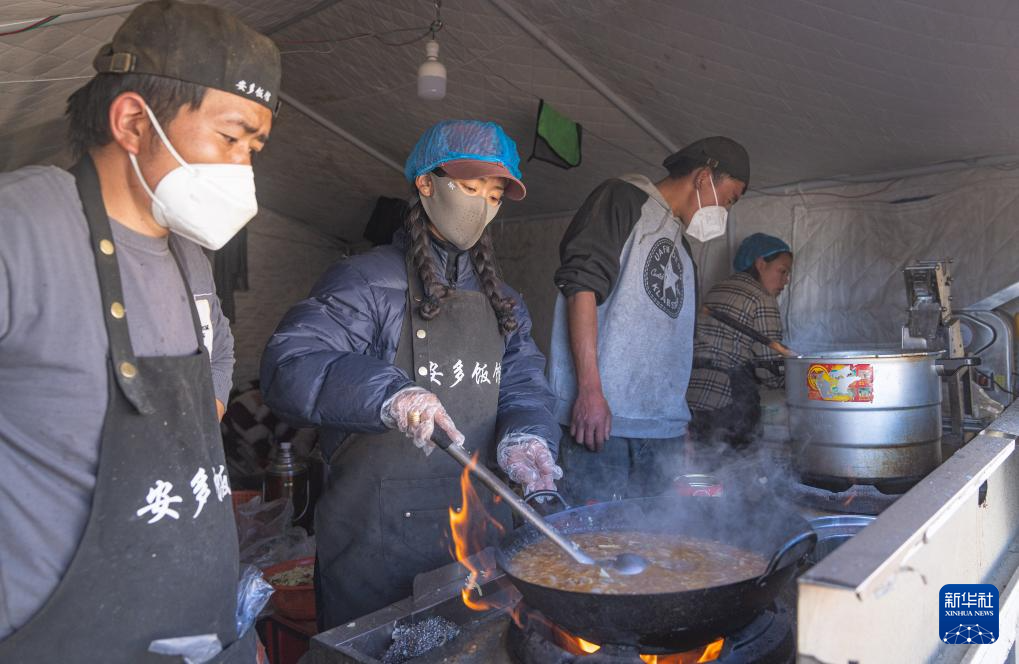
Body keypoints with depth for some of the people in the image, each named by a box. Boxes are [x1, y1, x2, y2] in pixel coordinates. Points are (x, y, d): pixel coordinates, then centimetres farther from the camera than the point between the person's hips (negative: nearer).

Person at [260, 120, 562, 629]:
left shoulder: (502, 301, 13)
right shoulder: (369, 282, -9)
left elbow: (524, 383, 5)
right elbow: (288, 363, -21)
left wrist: (524, 437, -17)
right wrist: (387, 394, -37)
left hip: (479, 530, 6)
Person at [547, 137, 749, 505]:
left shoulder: (680, 244, 27)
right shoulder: (623, 199, 2)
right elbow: (582, 286, -12)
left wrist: (682, 425, 21)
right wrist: (589, 389, -20)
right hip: (600, 417, -8)